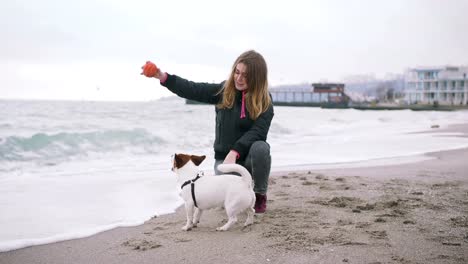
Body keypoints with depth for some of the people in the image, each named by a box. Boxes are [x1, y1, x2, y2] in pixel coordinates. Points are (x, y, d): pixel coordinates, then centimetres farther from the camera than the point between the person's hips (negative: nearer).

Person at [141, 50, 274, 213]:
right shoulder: (224, 91, -2)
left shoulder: (265, 101, -9)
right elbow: (192, 90, -8)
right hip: (224, 157, 1)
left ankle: (260, 195, -9)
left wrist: (234, 152, -34)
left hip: (249, 157, -1)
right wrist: (163, 77, -21)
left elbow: (257, 131, -21)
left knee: (261, 148, -36)